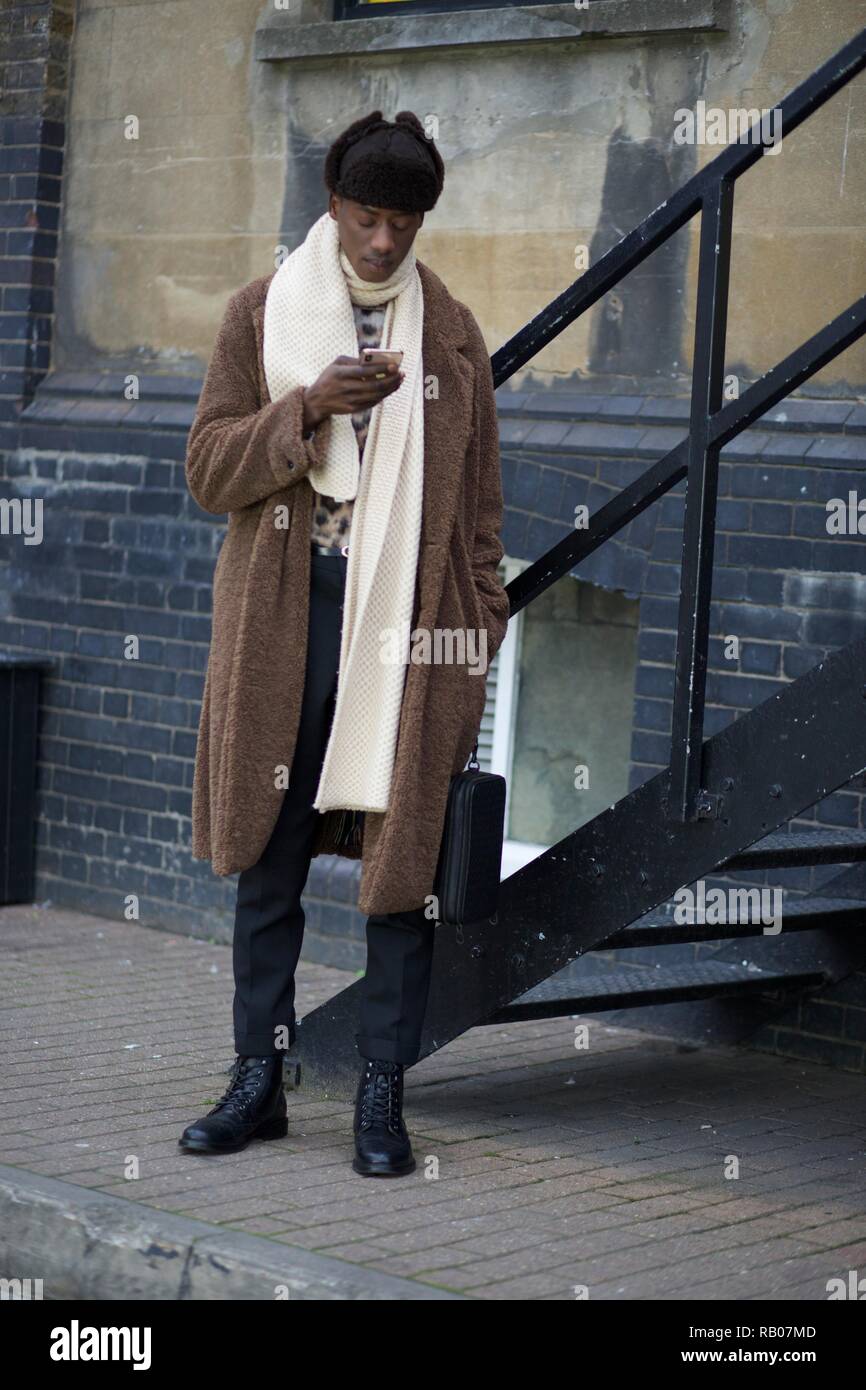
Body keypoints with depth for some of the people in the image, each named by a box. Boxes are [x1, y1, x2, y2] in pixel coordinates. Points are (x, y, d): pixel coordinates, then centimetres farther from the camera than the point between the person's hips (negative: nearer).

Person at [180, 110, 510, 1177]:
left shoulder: (450, 328, 9)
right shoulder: (261, 314, 6)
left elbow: (478, 494, 12)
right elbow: (207, 468, 1)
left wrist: (480, 622, 5)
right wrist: (307, 408, -14)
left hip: (409, 615, 0)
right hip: (286, 614, 0)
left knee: (402, 856, 0)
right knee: (268, 858, 4)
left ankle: (382, 1093, 9)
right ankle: (259, 1080, 15)